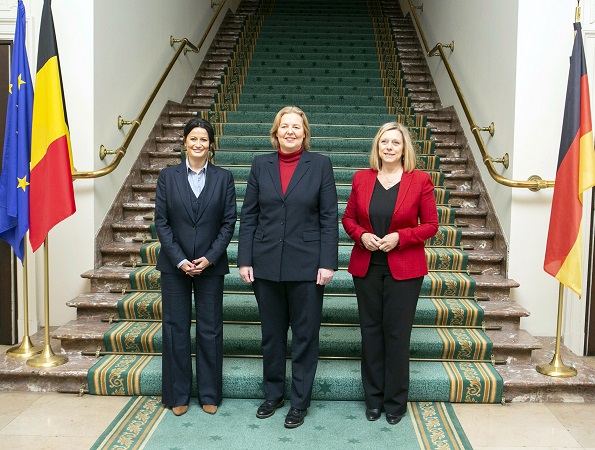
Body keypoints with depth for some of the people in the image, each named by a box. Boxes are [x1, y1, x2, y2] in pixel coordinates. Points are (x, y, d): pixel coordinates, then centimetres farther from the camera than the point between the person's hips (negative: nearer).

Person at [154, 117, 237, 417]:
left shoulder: (223, 178, 3)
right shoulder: (168, 176, 2)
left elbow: (228, 222, -1)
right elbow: (161, 221, -1)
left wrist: (209, 258, -11)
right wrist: (180, 260, -10)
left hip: (211, 265, 0)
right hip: (174, 265, 0)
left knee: (210, 329, 7)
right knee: (175, 328, 7)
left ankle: (209, 394, 21)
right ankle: (178, 395, 21)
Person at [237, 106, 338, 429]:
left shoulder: (320, 164, 0)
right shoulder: (261, 164, 5)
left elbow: (330, 217, -3)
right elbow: (248, 216, 5)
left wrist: (328, 263, -9)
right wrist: (244, 260, -1)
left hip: (306, 265, -2)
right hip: (267, 264, 2)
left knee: (305, 335, 8)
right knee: (271, 334, 14)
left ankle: (300, 402, 24)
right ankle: (273, 394, 33)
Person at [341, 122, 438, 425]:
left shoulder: (420, 181, -3)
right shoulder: (361, 178, 4)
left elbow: (431, 224, -2)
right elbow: (348, 218, 10)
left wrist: (400, 237, -16)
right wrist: (361, 235, -10)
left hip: (404, 269, -2)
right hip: (366, 266, 3)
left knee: (397, 332, 3)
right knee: (371, 330, 9)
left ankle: (395, 401, 20)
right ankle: (373, 398, 24)